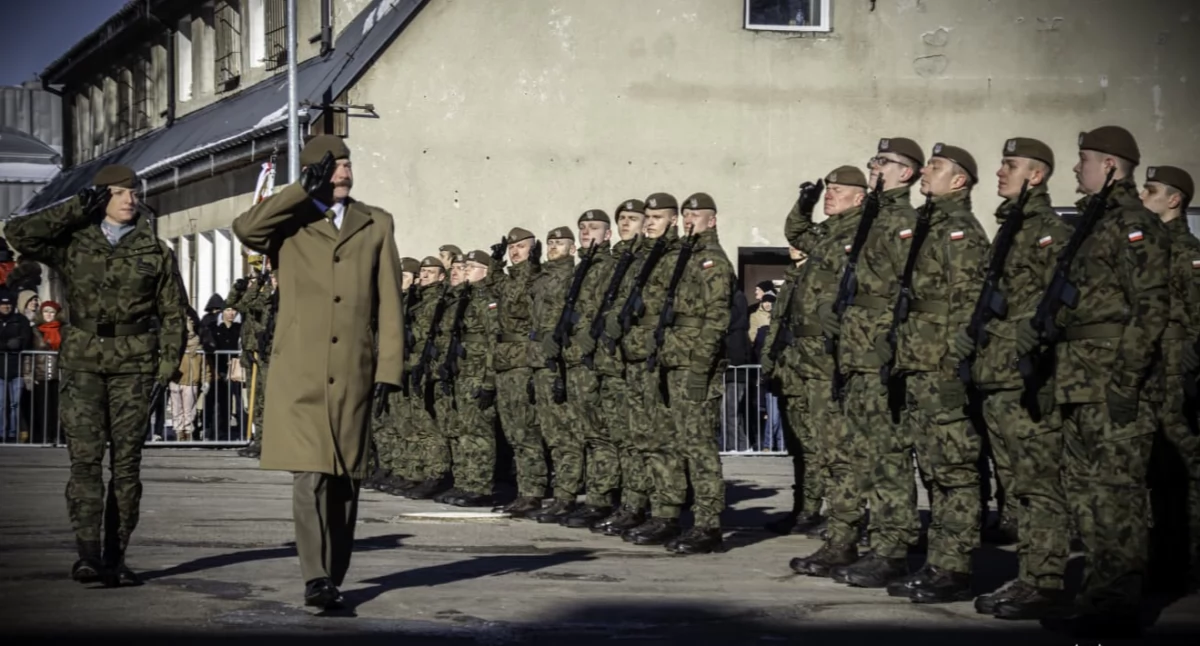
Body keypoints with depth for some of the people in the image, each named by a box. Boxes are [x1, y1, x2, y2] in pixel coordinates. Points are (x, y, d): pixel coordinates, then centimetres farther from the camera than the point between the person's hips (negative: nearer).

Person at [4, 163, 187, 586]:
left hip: (135, 364, 0)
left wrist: (168, 366, -2)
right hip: (83, 362, 0)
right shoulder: (73, 244, 8)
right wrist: (77, 209, -1)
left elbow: (172, 314, 9)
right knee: (84, 458, -11)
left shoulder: (156, 252, 9)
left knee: (127, 461, 0)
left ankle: (115, 558, 5)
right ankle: (87, 554, -16)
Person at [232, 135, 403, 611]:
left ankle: (333, 579, 16)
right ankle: (316, 580, -14)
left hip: (353, 374, 2)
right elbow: (245, 228, -15)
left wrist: (388, 371, 2)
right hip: (298, 375, -2)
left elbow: (389, 306, 10)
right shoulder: (288, 224, 9)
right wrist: (305, 190, -9)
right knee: (310, 476, -13)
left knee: (345, 481, 6)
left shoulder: (376, 225, 14)